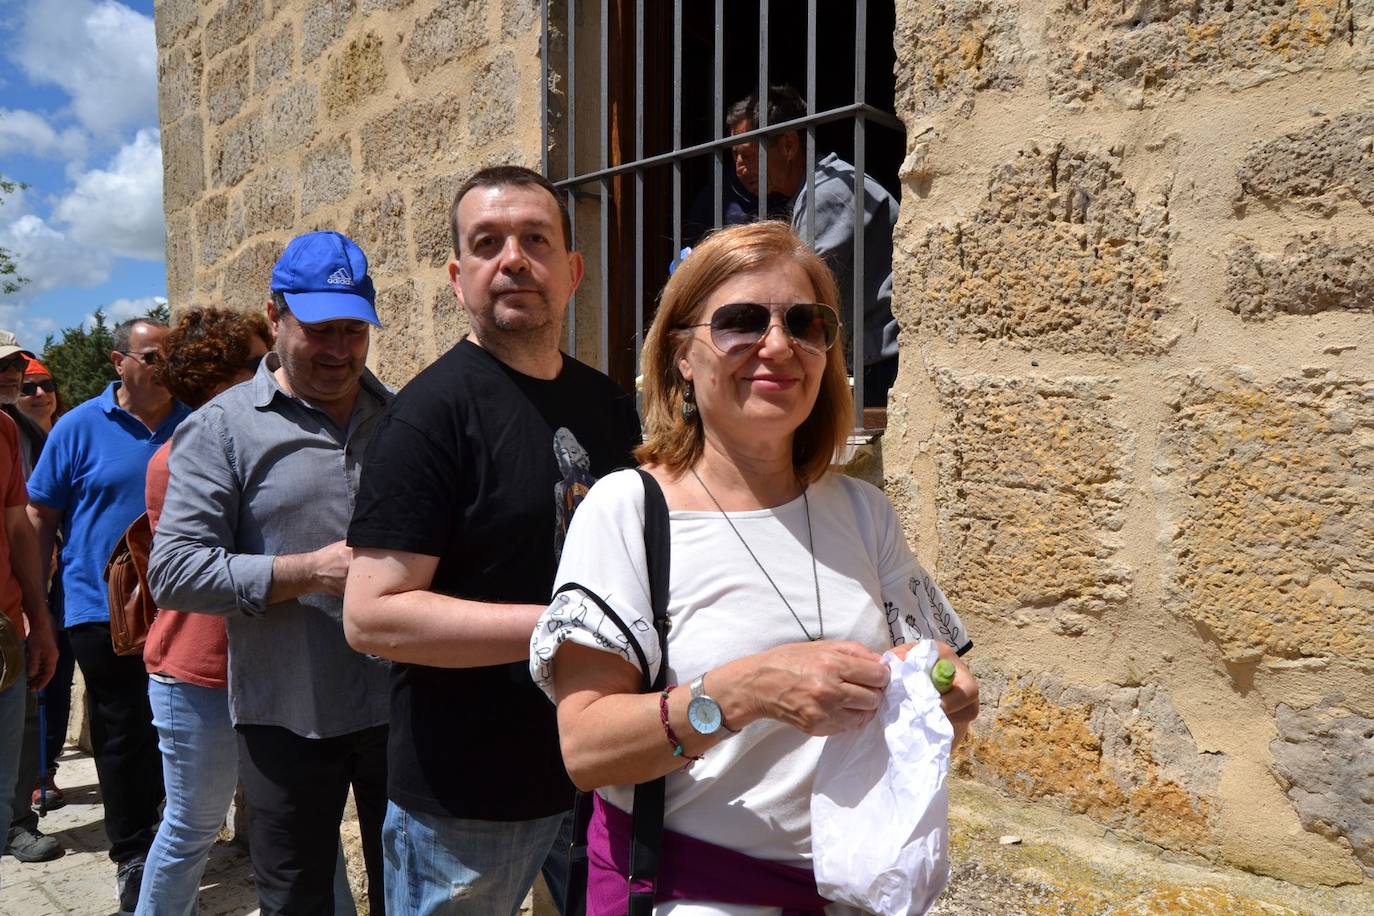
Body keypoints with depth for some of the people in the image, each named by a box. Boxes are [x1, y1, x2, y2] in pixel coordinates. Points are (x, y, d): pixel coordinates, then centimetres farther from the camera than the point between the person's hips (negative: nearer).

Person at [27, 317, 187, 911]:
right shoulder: (80, 428, -2)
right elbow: (41, 517, 3)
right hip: (104, 609, -2)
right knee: (121, 735, 6)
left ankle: (148, 830, 32)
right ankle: (131, 857, 20)